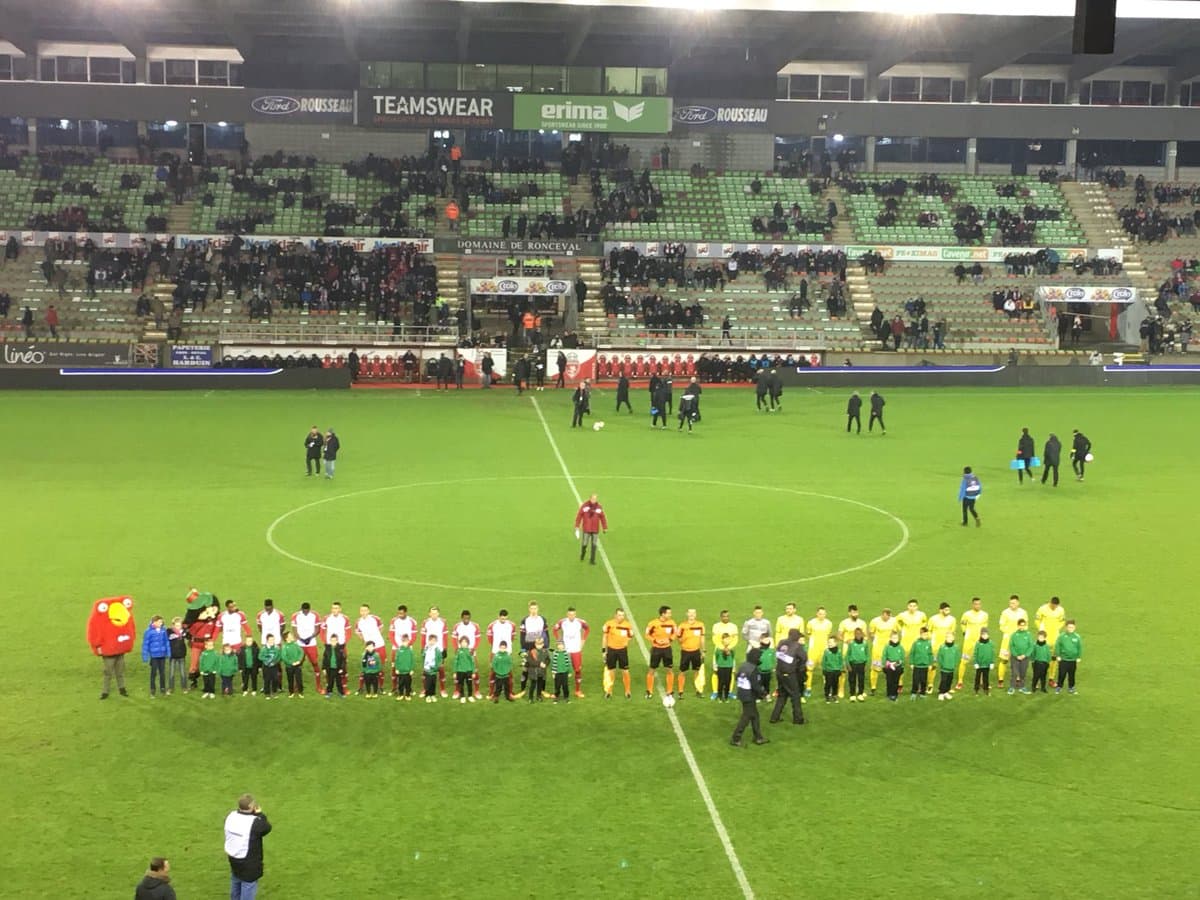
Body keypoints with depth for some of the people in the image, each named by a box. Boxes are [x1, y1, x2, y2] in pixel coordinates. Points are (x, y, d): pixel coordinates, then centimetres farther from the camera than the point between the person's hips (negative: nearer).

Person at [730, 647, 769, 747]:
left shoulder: (742, 666, 4)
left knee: (754, 716, 19)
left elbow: (738, 679, 12)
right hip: (749, 697, -9)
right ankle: (735, 739, 5)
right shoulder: (753, 669, -22)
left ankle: (758, 737, 27)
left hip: (742, 694, 9)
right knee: (746, 717, 2)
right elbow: (755, 685, -24)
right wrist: (762, 693, -8)